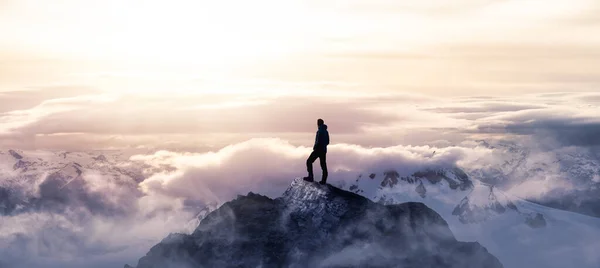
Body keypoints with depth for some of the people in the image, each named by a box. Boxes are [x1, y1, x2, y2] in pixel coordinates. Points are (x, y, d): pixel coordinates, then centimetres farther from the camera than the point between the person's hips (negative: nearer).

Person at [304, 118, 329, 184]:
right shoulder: (326, 132, 11)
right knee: (323, 165, 10)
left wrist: (314, 147, -9)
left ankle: (310, 177, -3)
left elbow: (318, 141, -22)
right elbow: (327, 142, 16)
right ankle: (324, 180, 10)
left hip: (318, 150, -8)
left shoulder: (319, 131, -16)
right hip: (324, 150, 8)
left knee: (309, 162, 2)